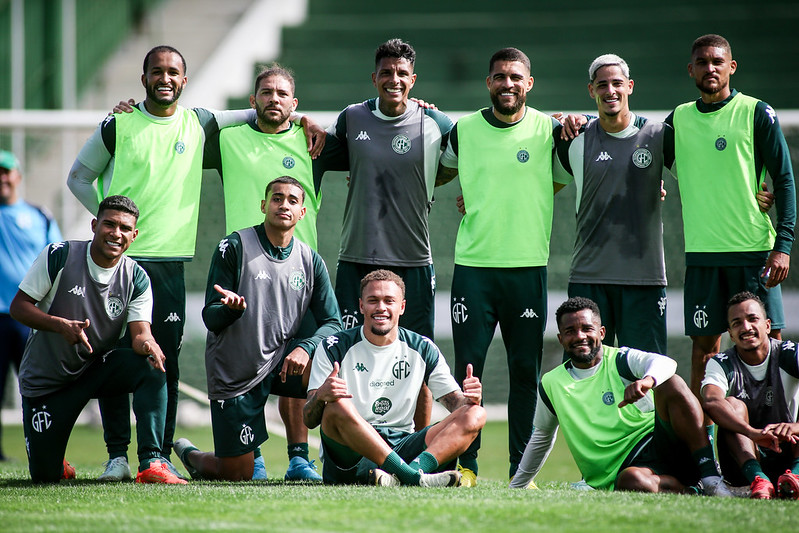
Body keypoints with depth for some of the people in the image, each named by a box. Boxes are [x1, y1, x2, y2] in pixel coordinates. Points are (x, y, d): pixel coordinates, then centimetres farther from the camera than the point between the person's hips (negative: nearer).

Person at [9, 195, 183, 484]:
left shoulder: (136, 278, -6)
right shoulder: (59, 256, -14)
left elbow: (140, 333, -15)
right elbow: (19, 306, -13)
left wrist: (147, 344, -41)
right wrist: (62, 325, -31)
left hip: (96, 369, 2)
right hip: (45, 380, -2)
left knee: (150, 367, -29)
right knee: (44, 476, -5)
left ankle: (151, 464, -31)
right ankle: (57, 465, 35)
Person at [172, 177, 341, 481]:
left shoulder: (311, 262, 4)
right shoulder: (234, 247, -7)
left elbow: (332, 324, 0)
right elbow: (210, 319, -9)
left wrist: (305, 348, -21)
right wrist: (230, 308, -33)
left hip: (279, 359, 4)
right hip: (233, 373, -3)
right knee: (238, 475, -3)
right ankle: (188, 454, 31)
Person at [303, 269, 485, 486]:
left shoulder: (422, 349, 12)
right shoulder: (334, 348, 2)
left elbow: (455, 403, 11)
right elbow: (309, 421, -5)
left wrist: (470, 398, -14)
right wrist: (321, 396, -30)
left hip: (402, 448, 3)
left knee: (475, 415, -16)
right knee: (337, 406, -34)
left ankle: (414, 471, -44)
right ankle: (412, 476, -45)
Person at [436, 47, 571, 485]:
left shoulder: (548, 129, 2)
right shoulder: (464, 129, 5)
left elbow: (560, 179, 15)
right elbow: (441, 173, 25)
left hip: (528, 266, 0)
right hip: (473, 264, 0)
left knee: (525, 372, 2)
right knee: (467, 368, -3)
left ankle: (521, 469, 9)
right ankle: (466, 464, 5)